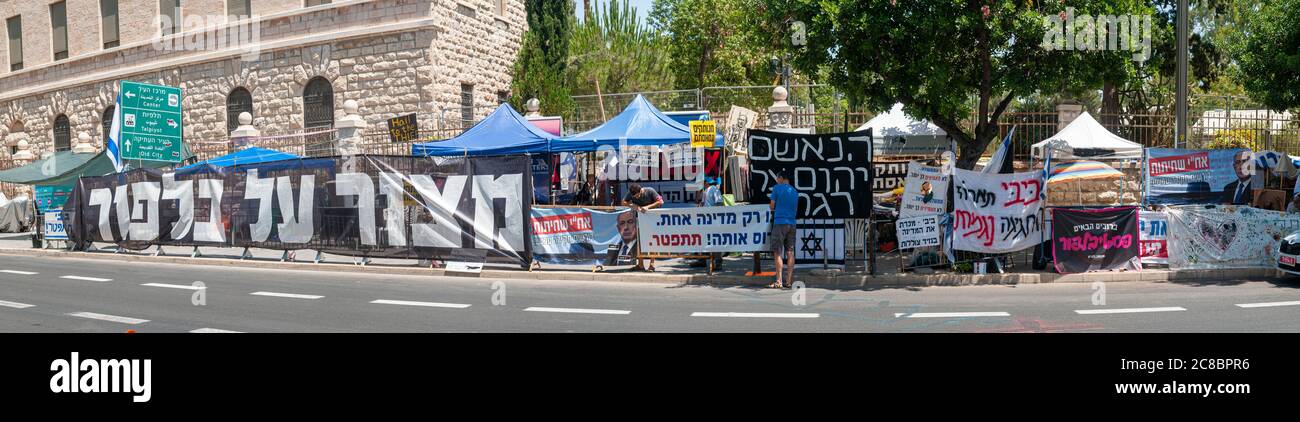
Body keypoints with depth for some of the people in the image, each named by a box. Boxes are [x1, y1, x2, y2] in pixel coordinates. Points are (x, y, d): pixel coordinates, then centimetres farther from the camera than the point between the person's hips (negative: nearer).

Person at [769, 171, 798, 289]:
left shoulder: (777, 188, -3)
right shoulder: (794, 191, 15)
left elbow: (772, 206, 0)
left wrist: (771, 205, 22)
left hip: (780, 222, -6)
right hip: (792, 223, 6)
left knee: (778, 253, -4)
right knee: (790, 252, 6)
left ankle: (779, 281, -7)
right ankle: (789, 281, 5)